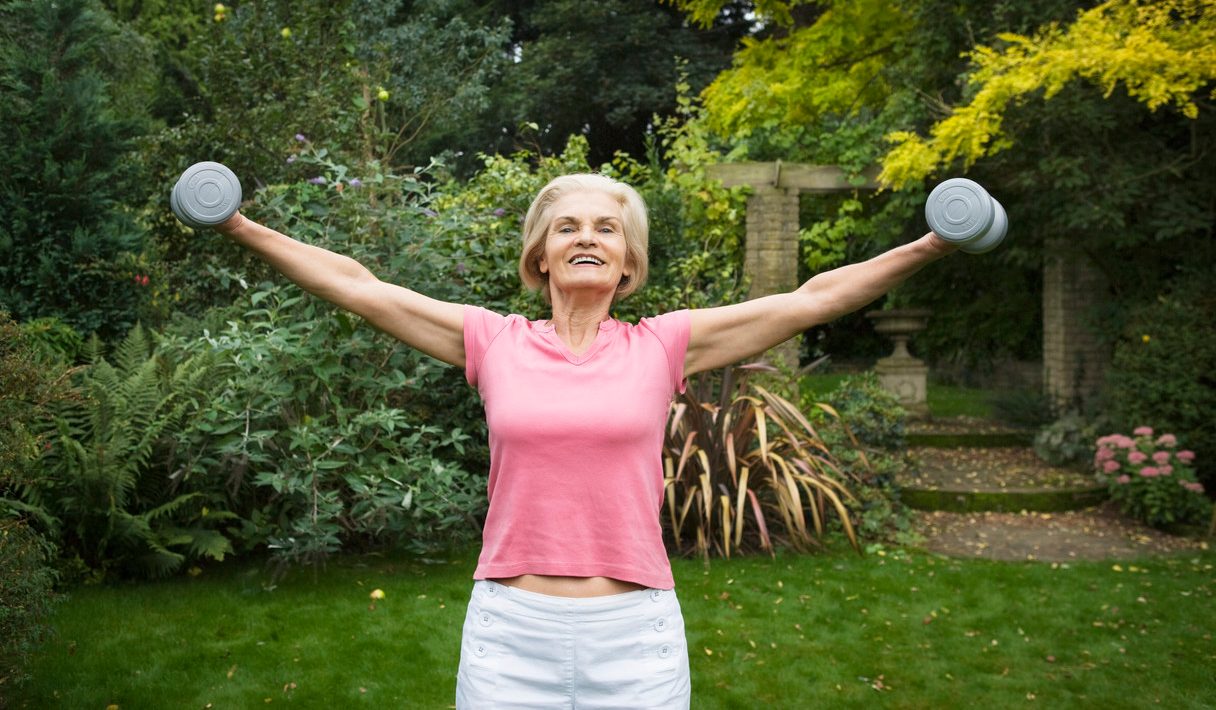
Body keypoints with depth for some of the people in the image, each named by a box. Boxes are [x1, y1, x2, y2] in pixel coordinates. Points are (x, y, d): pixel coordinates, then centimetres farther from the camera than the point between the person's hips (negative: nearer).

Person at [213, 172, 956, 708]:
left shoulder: (661, 346, 1)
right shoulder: (494, 341, 3)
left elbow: (812, 299, 0)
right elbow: (358, 288, 6)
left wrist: (929, 247, -2)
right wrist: (243, 229, 6)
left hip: (636, 636, 0)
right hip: (509, 633, 1)